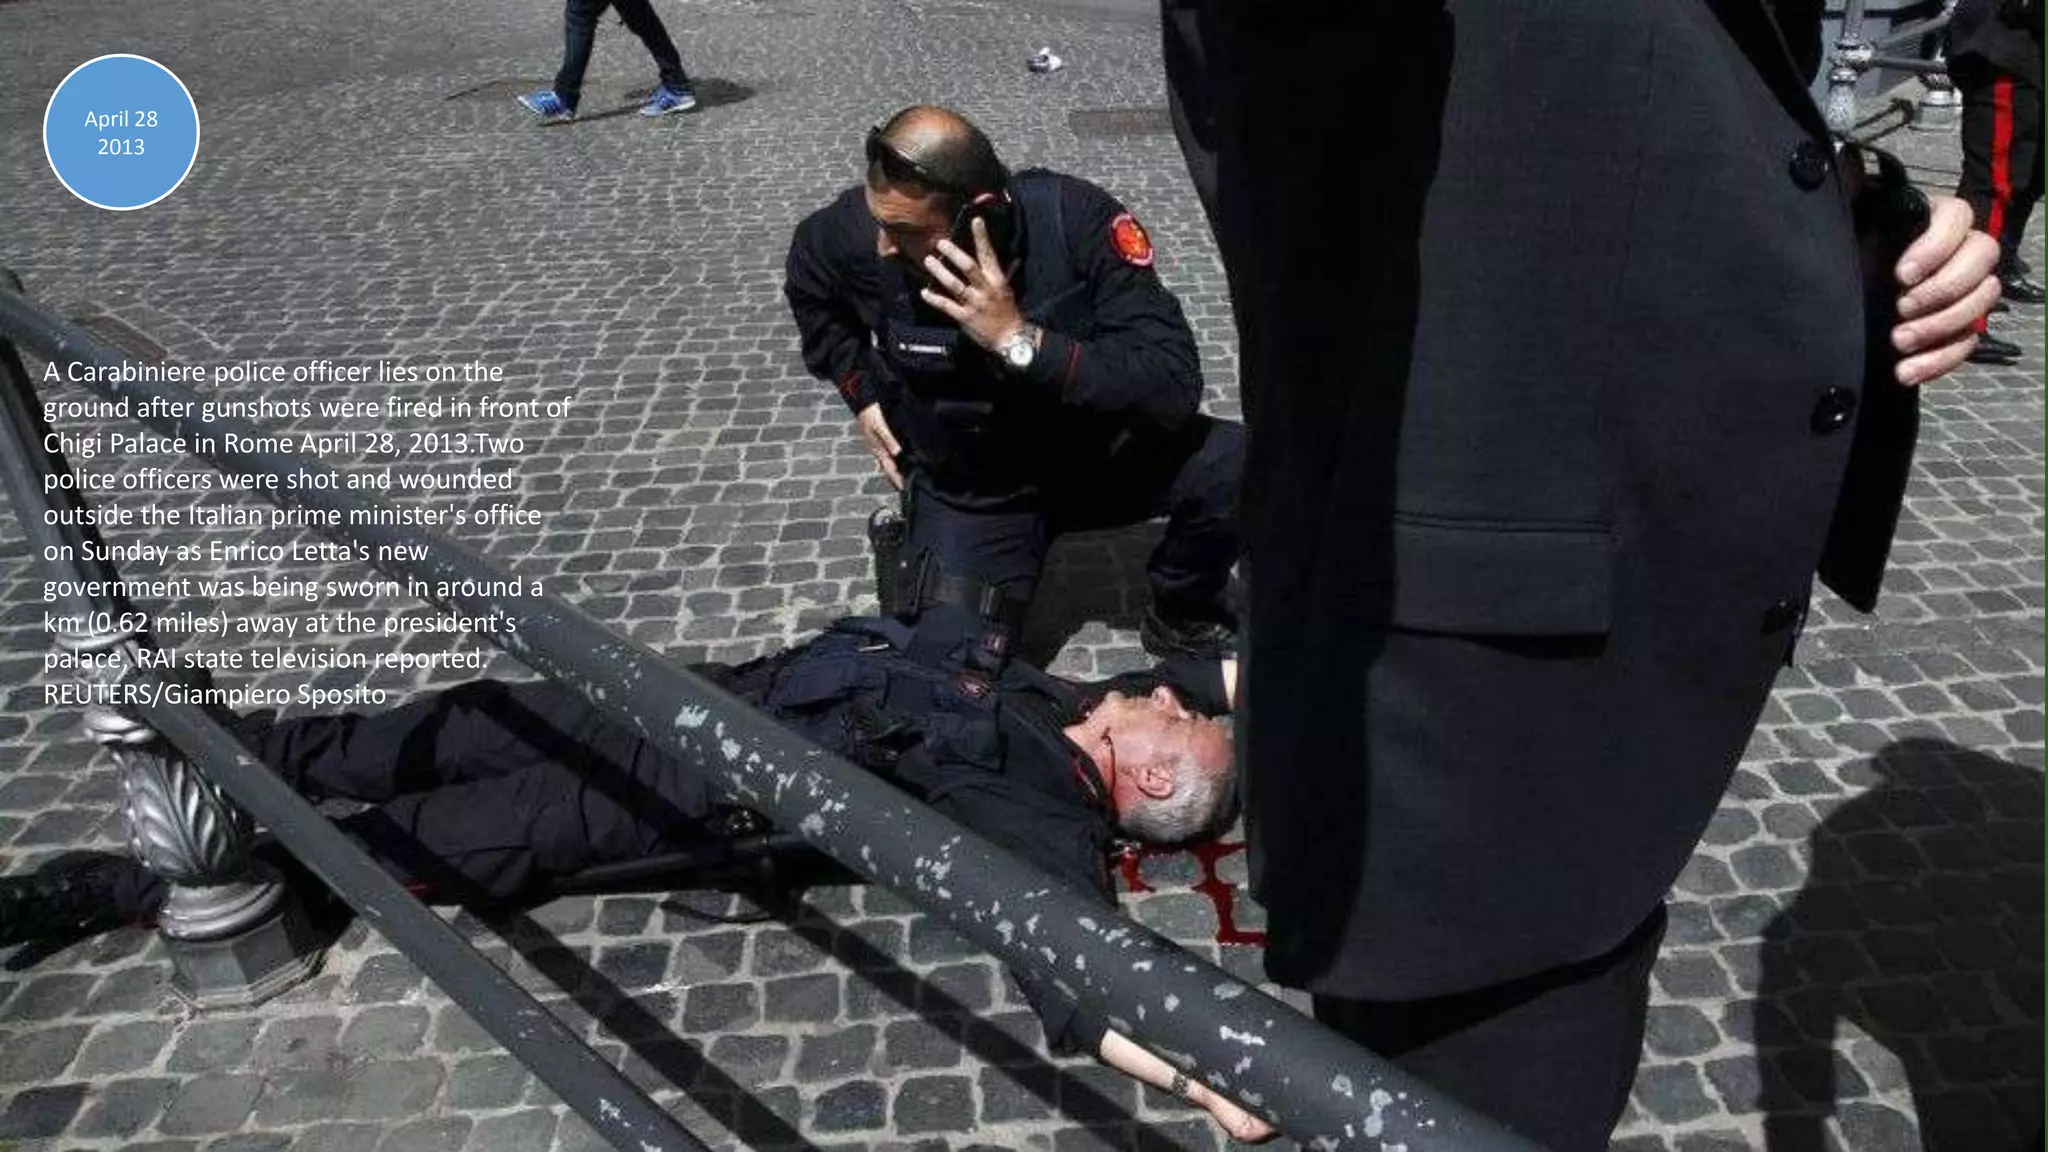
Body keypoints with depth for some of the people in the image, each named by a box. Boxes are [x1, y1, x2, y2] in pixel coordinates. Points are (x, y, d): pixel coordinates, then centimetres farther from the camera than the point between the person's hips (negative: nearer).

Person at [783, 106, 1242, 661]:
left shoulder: (1077, 219, -26)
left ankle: (1181, 617, 5)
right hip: (965, 491, 0)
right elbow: (809, 287, 7)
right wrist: (862, 392, 1)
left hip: (1095, 452, 0)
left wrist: (1020, 339, -38)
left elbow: (1173, 384, -32)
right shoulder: (859, 229, -19)